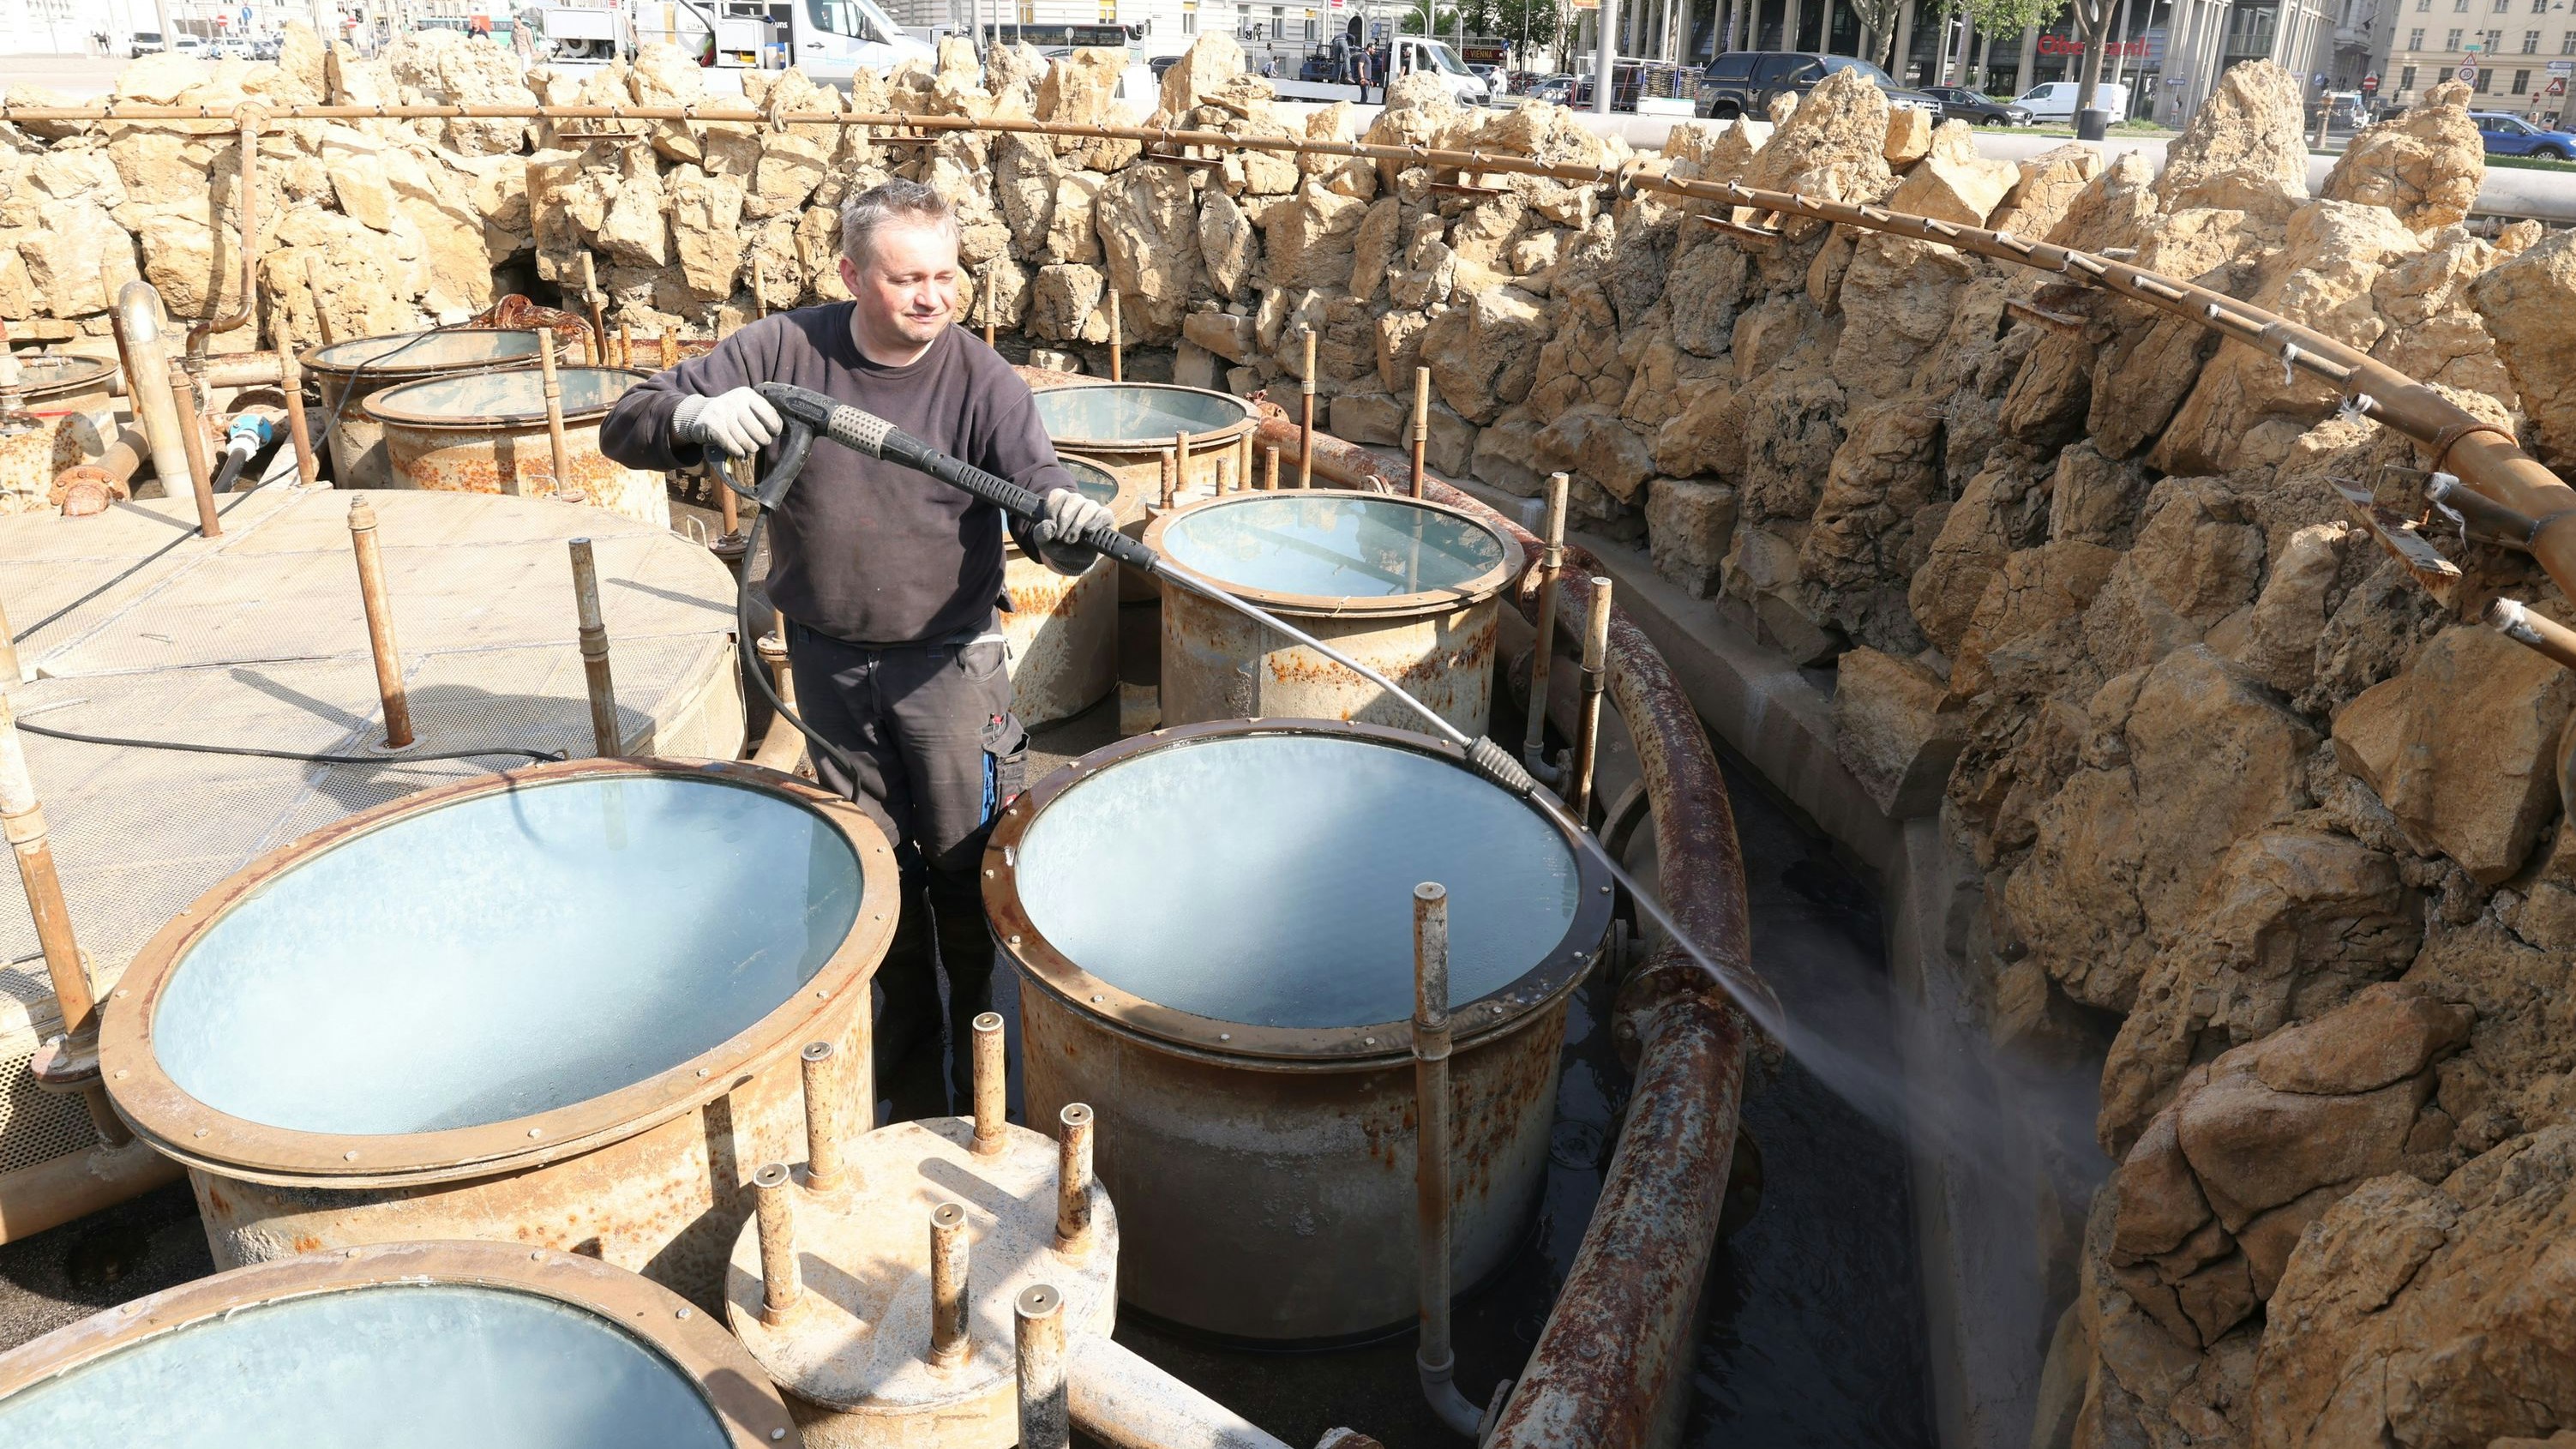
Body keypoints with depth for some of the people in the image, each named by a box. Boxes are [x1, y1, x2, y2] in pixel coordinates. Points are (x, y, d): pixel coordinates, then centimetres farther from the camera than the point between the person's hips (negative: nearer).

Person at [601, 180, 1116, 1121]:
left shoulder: (981, 381, -12)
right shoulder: (785, 352, -6)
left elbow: (1041, 507, -18)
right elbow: (626, 426, -5)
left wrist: (1069, 525, -43)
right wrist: (697, 416, -29)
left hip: (948, 666, -2)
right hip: (828, 664, 3)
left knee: (967, 872, 5)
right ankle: (904, 1091, 31)